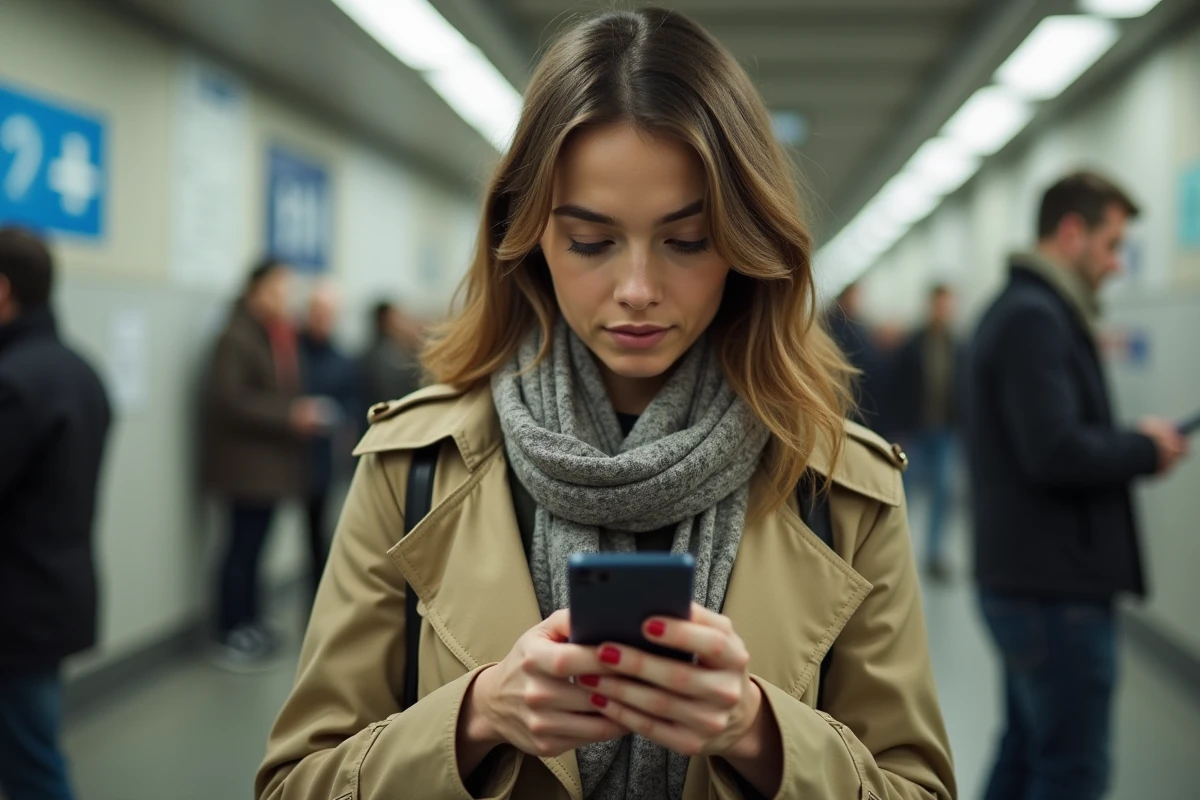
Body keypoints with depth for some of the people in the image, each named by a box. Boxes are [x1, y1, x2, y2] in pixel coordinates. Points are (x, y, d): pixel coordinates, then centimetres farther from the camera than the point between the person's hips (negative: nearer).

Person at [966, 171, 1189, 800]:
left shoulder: (1023, 310, 15)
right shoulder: (1035, 318, -17)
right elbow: (1055, 452, -27)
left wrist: (1127, 440, 6)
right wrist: (1145, 449, -11)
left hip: (1025, 577, 10)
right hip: (1056, 586, -10)